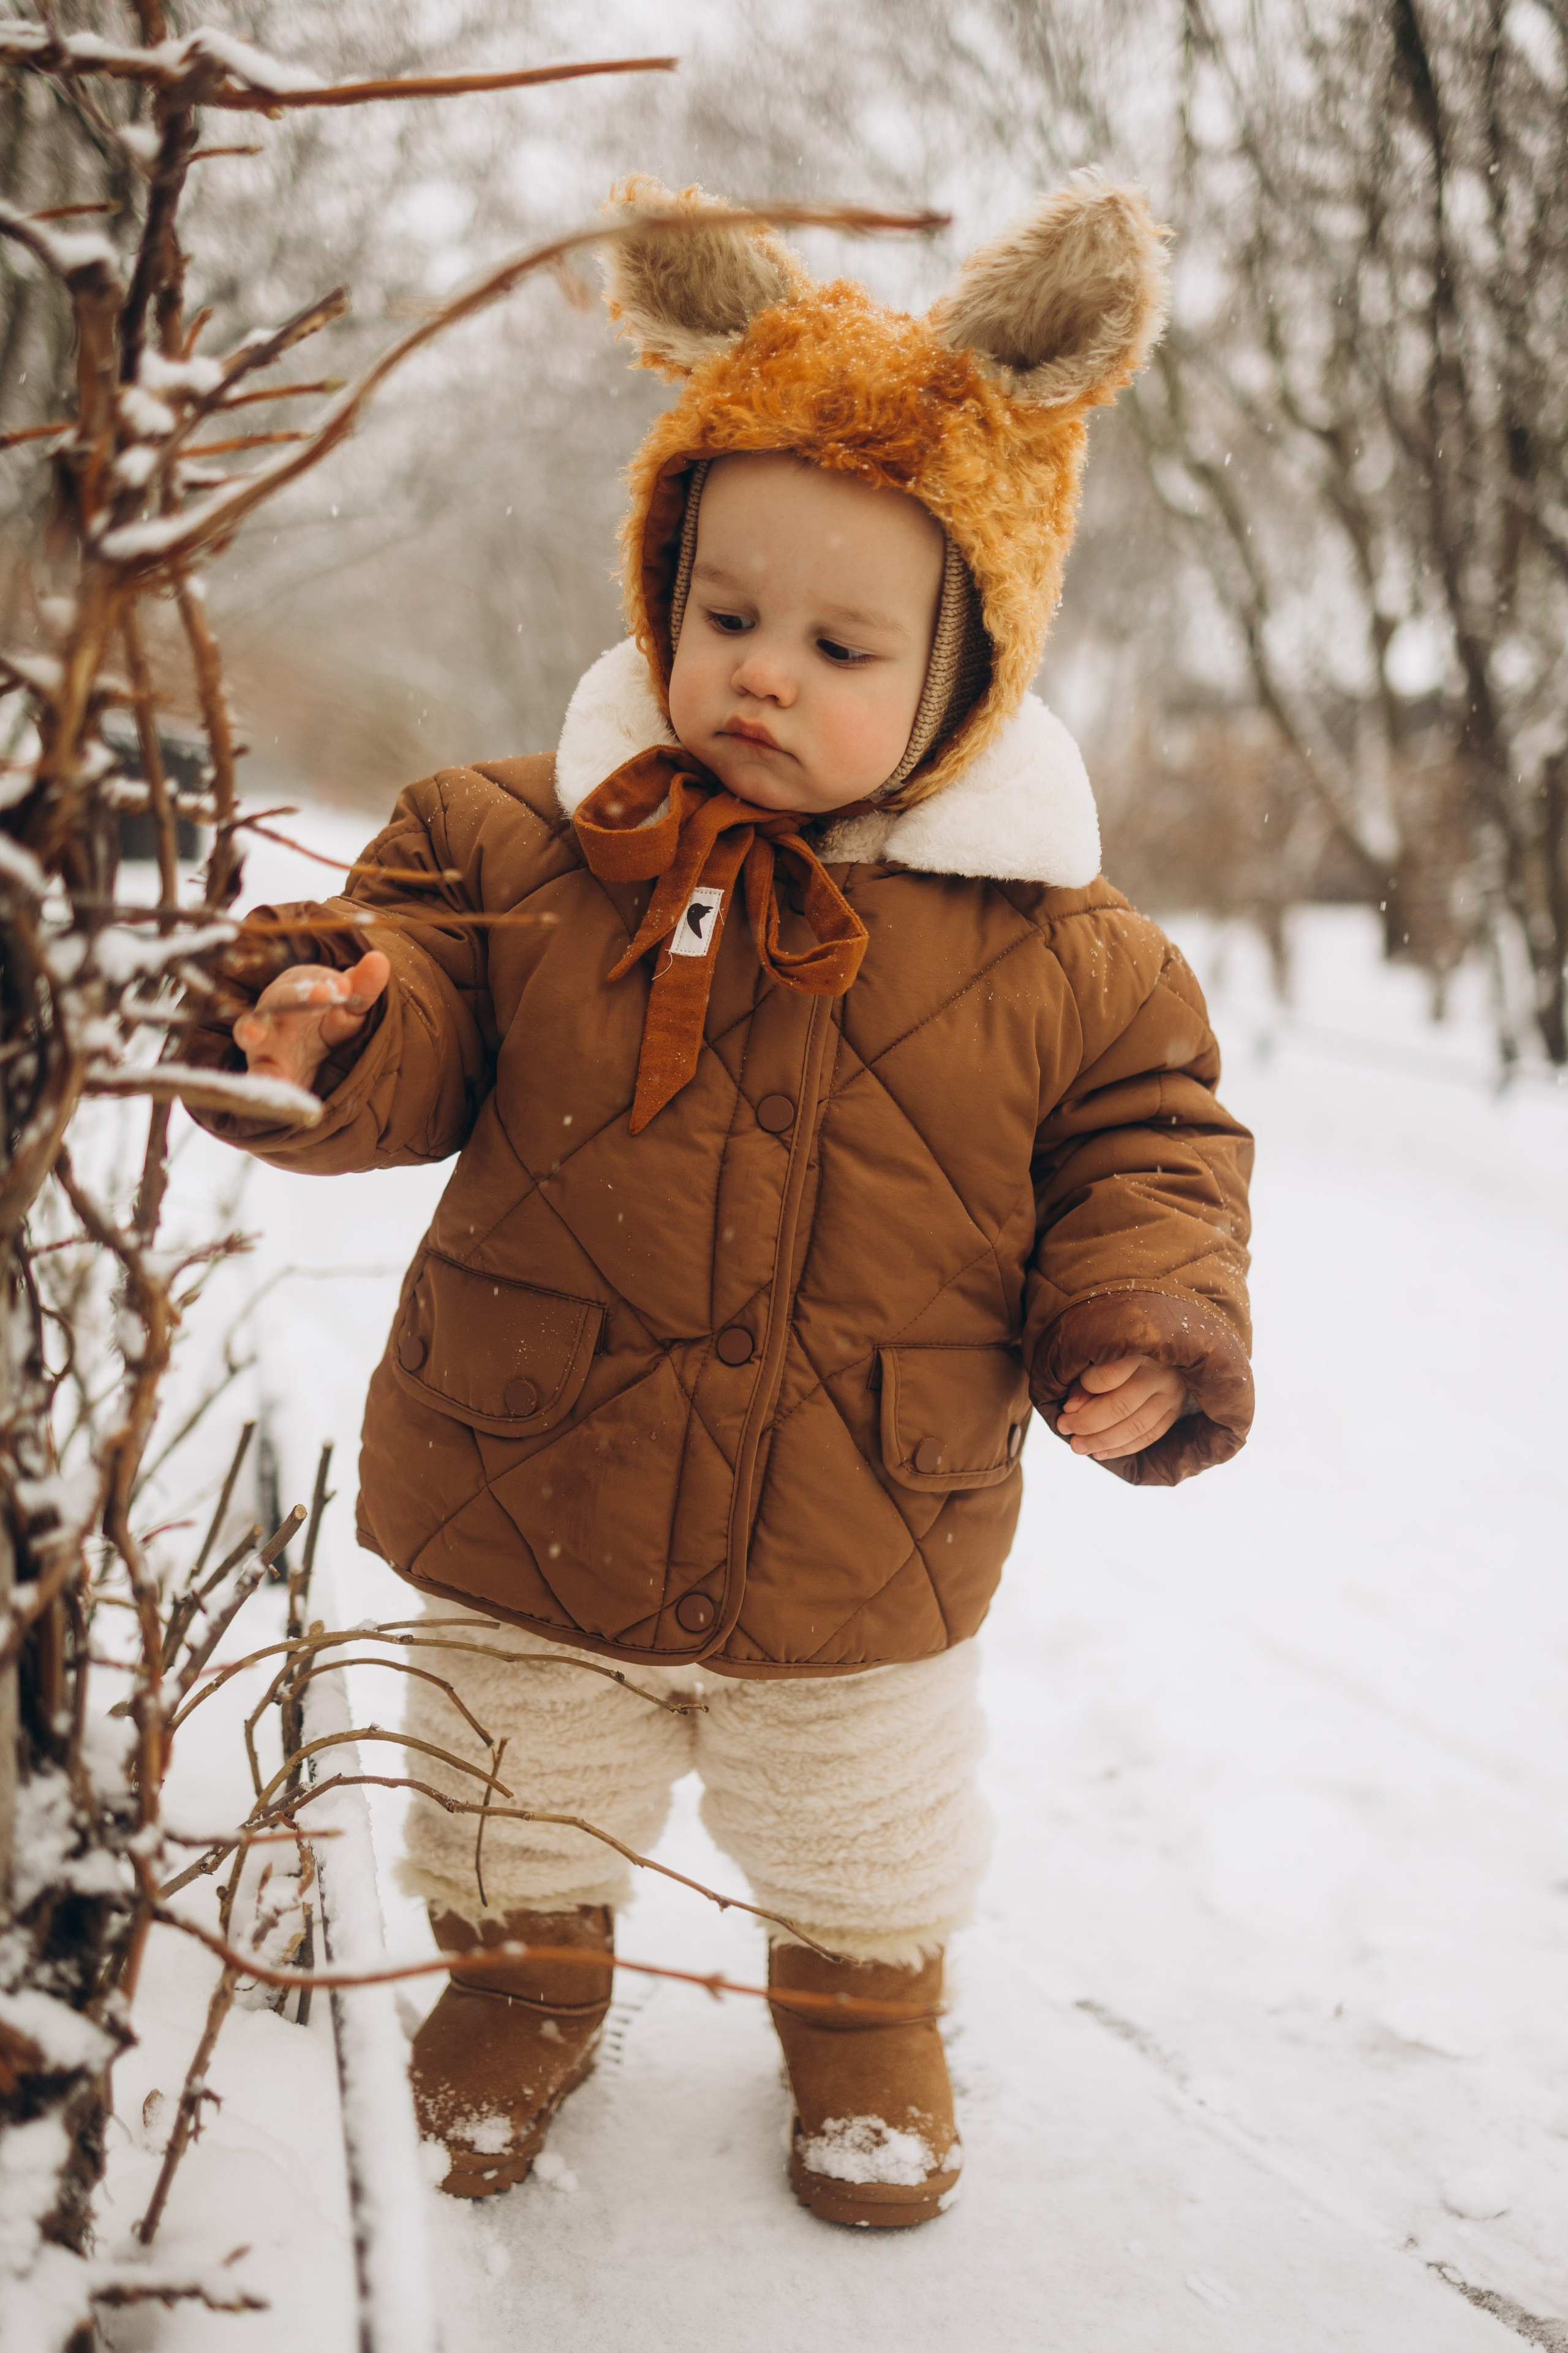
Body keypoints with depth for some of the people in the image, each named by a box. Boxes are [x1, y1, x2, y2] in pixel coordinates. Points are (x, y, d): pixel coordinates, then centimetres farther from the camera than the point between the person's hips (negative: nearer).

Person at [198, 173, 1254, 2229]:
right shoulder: (527, 847, -11)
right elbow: (417, 1045, -8)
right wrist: (329, 1028, -31)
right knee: (515, 1799, 24)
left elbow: (1148, 1133, -2)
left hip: (864, 1584, 0)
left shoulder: (1052, 949, -10)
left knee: (868, 1841, 24)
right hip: (530, 1527, 0)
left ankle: (868, 2021, 54)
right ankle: (522, 1976, 55)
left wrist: (1148, 1322, -18)